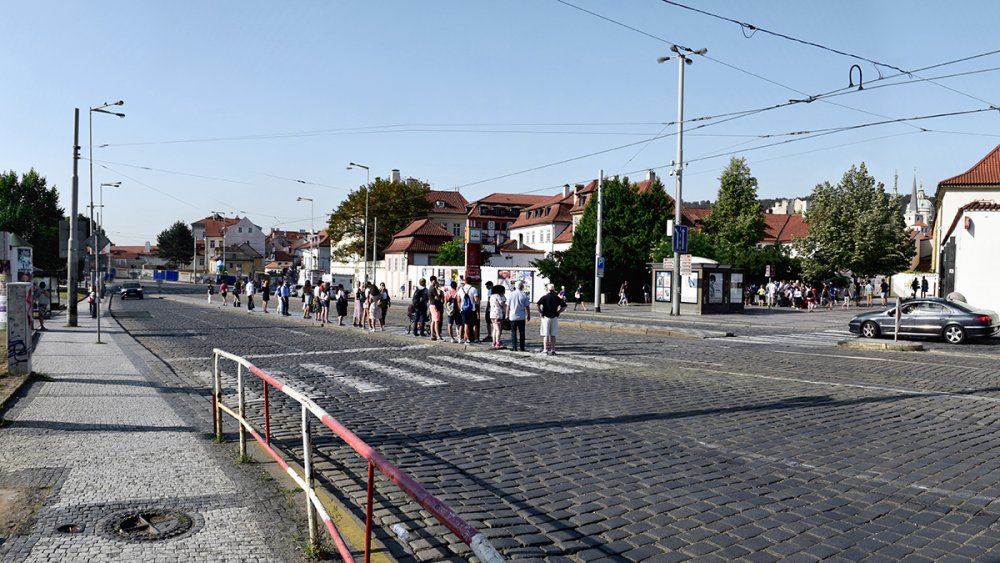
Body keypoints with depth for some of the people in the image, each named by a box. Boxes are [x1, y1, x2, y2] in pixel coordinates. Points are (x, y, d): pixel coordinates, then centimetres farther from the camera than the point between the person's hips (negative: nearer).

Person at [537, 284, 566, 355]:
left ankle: (545, 350, -2)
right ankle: (553, 350, 7)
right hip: (555, 318, 2)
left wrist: (540, 313, -8)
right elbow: (564, 306, 4)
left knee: (546, 335, 1)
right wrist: (558, 312, 6)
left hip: (546, 317, -2)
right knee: (553, 335, 8)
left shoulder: (544, 297, -4)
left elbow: (538, 304, -18)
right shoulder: (557, 298, 5)